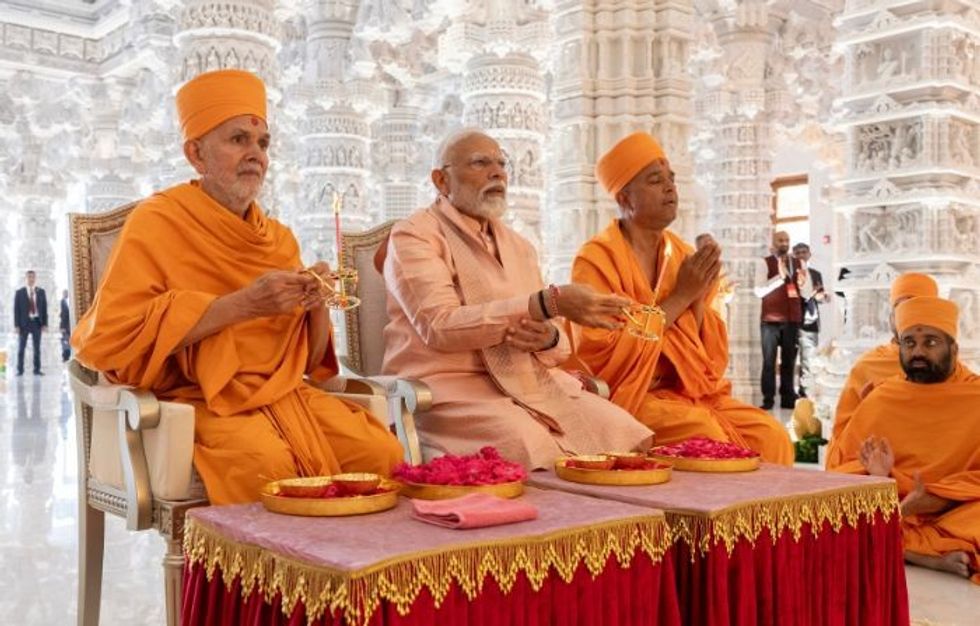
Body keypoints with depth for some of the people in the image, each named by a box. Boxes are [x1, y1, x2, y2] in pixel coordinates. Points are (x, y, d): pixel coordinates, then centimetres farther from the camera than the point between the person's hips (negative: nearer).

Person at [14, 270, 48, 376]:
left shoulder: (41, 291, 7)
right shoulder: (19, 292, 2)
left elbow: (44, 308, 6)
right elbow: (16, 310, 0)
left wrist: (45, 323, -1)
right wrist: (16, 325, -7)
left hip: (37, 322, 1)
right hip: (24, 322, -1)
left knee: (37, 348, 4)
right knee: (21, 348, 1)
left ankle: (37, 370, 8)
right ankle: (20, 370, 6)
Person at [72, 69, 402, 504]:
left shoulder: (278, 237, 14)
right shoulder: (156, 221, -2)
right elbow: (110, 337, -15)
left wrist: (317, 305, -6)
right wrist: (241, 304, -18)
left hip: (285, 393, 5)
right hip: (200, 399, -5)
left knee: (383, 453, -20)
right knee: (267, 465, -34)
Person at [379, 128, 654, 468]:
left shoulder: (518, 245, 20)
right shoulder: (413, 235, -1)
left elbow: (560, 346, 17)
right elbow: (440, 326, -19)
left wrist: (549, 337, -11)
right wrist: (548, 302, -24)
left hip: (530, 377, 6)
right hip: (450, 384, -6)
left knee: (630, 438, -14)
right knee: (530, 447, -34)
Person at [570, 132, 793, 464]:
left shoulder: (682, 253, 9)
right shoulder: (596, 259, -8)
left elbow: (708, 354, 9)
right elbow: (606, 353, -17)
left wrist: (698, 298, -11)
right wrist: (679, 297, -15)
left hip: (687, 390, 5)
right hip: (627, 394, -5)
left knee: (769, 435, -16)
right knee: (708, 436, -29)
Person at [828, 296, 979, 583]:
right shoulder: (880, 399, 8)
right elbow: (843, 464, 6)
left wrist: (932, 500, -19)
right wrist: (876, 477, -16)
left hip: (955, 515, -3)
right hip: (890, 511, 3)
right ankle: (935, 557, -28)